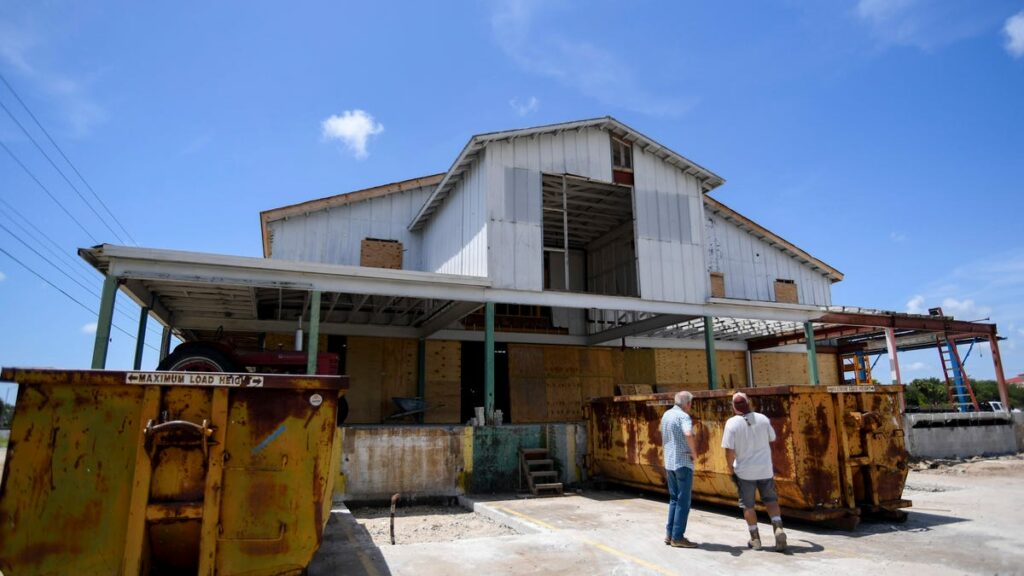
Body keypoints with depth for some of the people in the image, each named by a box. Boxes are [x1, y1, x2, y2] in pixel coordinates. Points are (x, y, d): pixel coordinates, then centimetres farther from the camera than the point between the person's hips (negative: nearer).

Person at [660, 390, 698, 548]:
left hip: (669, 463, 8)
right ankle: (677, 537, 5)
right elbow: (688, 434, -35)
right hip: (683, 463, -8)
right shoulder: (683, 416, -15)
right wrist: (694, 451, -18)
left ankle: (669, 534, 18)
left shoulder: (666, 415, 11)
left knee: (674, 499, 16)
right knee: (683, 501, 1)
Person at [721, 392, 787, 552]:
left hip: (744, 471, -2)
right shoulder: (763, 418, -5)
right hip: (765, 468, 3)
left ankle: (755, 539, 16)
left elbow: (729, 450, -15)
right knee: (771, 500, 18)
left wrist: (731, 470, -3)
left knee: (747, 505, 12)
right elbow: (772, 440, 8)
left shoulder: (732, 423, -15)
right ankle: (778, 527, -2)